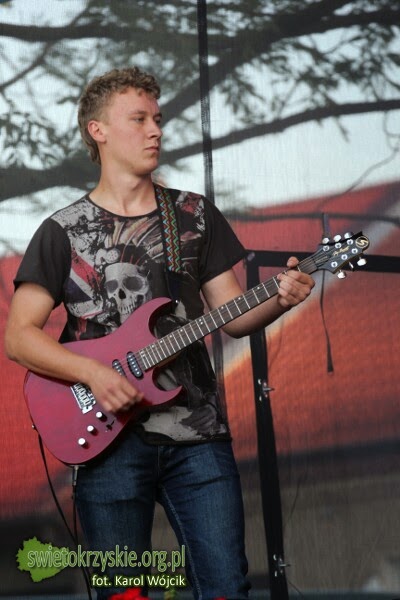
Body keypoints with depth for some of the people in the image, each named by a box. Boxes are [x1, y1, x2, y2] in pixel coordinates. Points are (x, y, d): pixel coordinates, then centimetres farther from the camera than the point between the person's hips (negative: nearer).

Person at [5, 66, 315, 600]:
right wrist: (93, 372, -15)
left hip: (198, 435, 2)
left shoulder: (196, 215, 12)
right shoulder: (63, 231, 4)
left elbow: (232, 315, 10)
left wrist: (279, 299, -11)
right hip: (110, 437, -2)